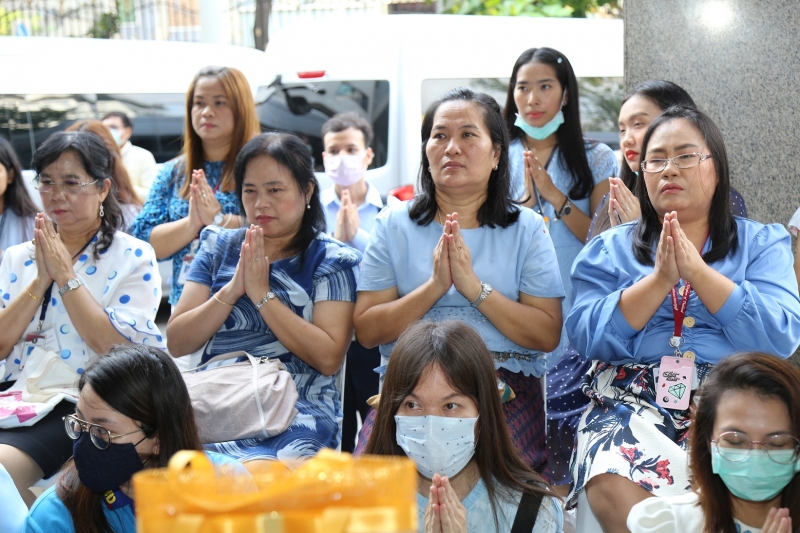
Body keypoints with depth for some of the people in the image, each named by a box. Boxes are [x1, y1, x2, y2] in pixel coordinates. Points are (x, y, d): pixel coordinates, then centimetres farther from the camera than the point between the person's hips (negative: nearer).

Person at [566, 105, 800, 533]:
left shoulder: (762, 244, 14)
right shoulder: (610, 249, 16)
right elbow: (587, 338, 1)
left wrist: (698, 271, -10)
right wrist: (659, 280, -9)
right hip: (632, 405, 1)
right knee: (613, 489, -32)